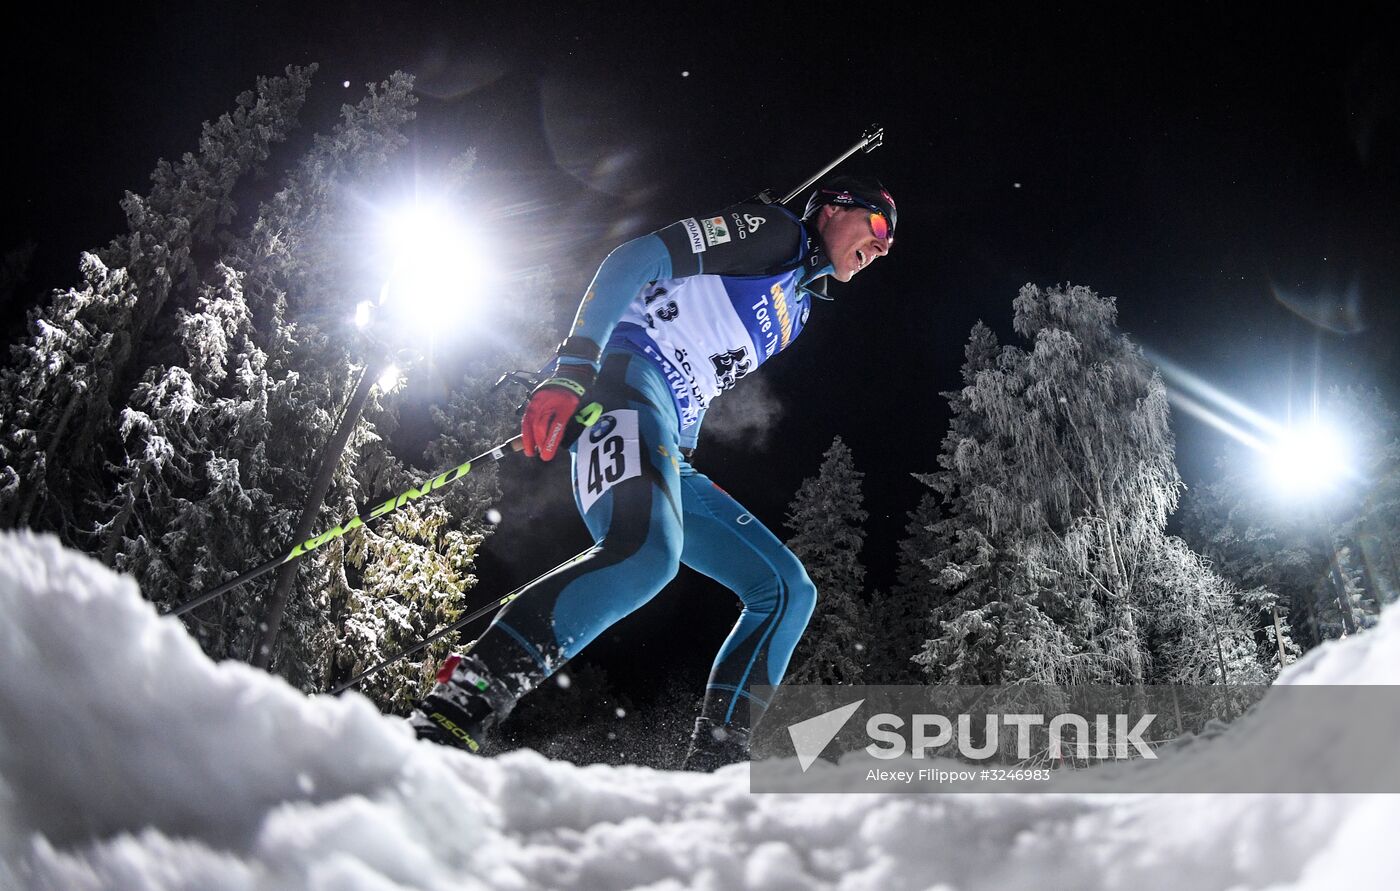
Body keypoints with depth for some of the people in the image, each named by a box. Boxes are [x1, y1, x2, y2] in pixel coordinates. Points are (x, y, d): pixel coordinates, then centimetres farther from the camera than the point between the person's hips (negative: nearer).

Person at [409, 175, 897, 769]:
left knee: (788, 590, 6)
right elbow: (635, 259, -8)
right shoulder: (774, 230, 5)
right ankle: (447, 721, -37)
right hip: (628, 380, -9)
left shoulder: (798, 310, 31)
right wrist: (572, 370, -21)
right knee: (647, 549, -37)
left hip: (670, 452, 10)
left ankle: (712, 770, -1)